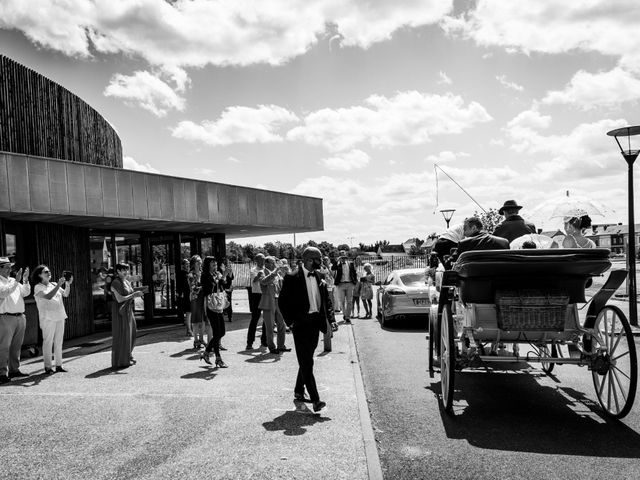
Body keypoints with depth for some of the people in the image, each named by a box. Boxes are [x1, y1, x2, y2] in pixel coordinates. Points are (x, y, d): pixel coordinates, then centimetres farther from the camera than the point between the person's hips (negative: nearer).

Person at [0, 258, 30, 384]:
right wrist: (16, 281, -23)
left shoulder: (13, 280, 18)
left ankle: (14, 370, 18)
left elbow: (25, 292, 13)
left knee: (16, 346, 11)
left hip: (20, 317, 7)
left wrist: (25, 280, -2)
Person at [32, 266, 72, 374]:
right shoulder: (38, 287, -4)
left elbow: (66, 294, 8)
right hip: (48, 318, -6)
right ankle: (47, 367, 2)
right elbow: (48, 296, -20)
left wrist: (68, 284, -8)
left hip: (60, 317, 6)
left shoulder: (54, 284, 14)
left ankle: (59, 365, 14)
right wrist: (59, 285, -24)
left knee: (59, 342, 8)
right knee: (48, 342, -4)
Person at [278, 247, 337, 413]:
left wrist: (331, 320, 0)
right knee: (306, 363, -5)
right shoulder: (292, 278, -10)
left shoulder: (319, 277, 7)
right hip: (301, 324, -6)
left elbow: (326, 301, 12)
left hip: (315, 323, 6)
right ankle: (315, 400, -5)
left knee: (307, 360, 16)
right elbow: (282, 301, -6)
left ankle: (299, 391, 33)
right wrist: (291, 322, -10)